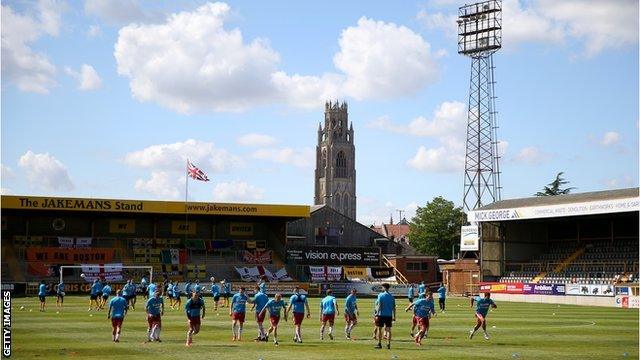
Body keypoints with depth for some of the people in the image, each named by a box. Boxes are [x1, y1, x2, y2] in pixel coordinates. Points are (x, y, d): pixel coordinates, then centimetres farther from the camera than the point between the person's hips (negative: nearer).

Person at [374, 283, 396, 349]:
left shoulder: (380, 295, -6)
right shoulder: (391, 296, 7)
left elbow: (379, 306, -11)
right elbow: (394, 307, 7)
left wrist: (377, 314, -9)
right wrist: (394, 316, 12)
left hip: (381, 314, -3)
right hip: (389, 315, 4)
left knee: (379, 329, 7)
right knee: (388, 329, 5)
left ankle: (379, 344, 6)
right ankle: (388, 344, 1)